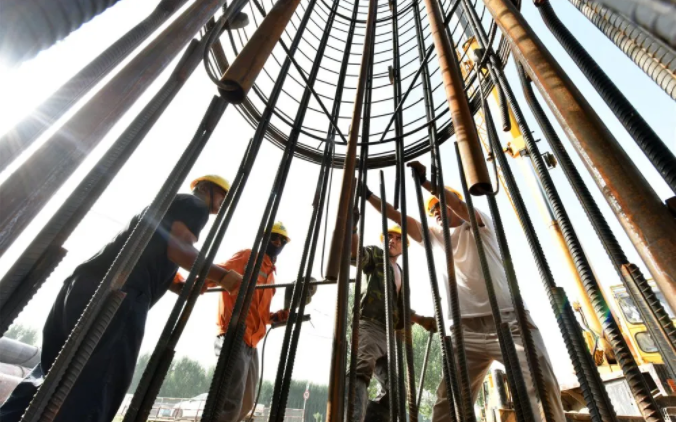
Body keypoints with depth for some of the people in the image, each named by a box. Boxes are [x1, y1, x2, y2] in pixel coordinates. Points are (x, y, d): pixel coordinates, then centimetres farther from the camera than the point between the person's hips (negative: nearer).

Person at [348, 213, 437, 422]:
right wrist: (352, 228, -35)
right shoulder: (375, 255, 8)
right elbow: (356, 253, -16)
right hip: (369, 325, -8)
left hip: (389, 332, 8)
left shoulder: (401, 273, 28)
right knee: (363, 368, -33)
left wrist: (420, 319, 17)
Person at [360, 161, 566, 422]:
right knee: (449, 399, -6)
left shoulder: (479, 226, 13)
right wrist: (368, 195, 11)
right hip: (466, 329, 3)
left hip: (508, 319, -2)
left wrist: (425, 181, -18)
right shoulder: (433, 236, 21)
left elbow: (461, 206, -10)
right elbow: (398, 217, 15)